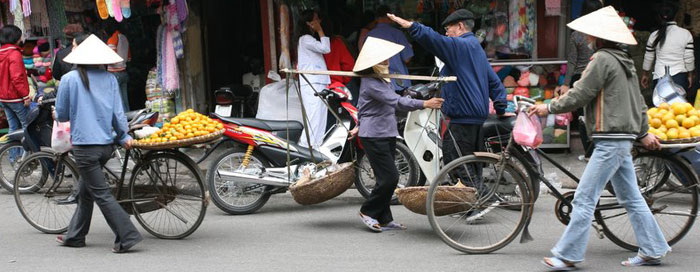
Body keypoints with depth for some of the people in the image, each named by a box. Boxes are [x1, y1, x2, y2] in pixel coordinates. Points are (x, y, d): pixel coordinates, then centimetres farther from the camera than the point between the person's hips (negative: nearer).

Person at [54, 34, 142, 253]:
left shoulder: (69, 79, -5)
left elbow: (61, 115, 2)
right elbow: (118, 112, 3)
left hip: (84, 145, -5)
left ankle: (127, 236, -8)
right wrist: (124, 136, 13)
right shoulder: (109, 79, 3)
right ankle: (75, 235, 30)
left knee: (101, 194, -2)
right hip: (106, 144, 5)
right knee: (85, 191, 19)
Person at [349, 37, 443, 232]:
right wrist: (424, 104, -34)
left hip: (387, 135, 10)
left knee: (388, 178, 10)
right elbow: (397, 102, -29)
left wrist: (361, 126, 31)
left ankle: (384, 219, 16)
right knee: (389, 178, -11)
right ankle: (368, 212, 5)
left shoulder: (380, 80, 15)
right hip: (374, 137, -10)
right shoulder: (371, 83, -19)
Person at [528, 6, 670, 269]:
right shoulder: (625, 62, 17)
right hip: (624, 139, 10)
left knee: (584, 198, -8)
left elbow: (579, 95, -14)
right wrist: (644, 132, 32)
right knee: (631, 198, 15)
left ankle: (567, 255, -6)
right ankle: (652, 250, 21)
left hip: (610, 141, -10)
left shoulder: (602, 59, -13)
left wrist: (548, 107, -1)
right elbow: (639, 102, 24)